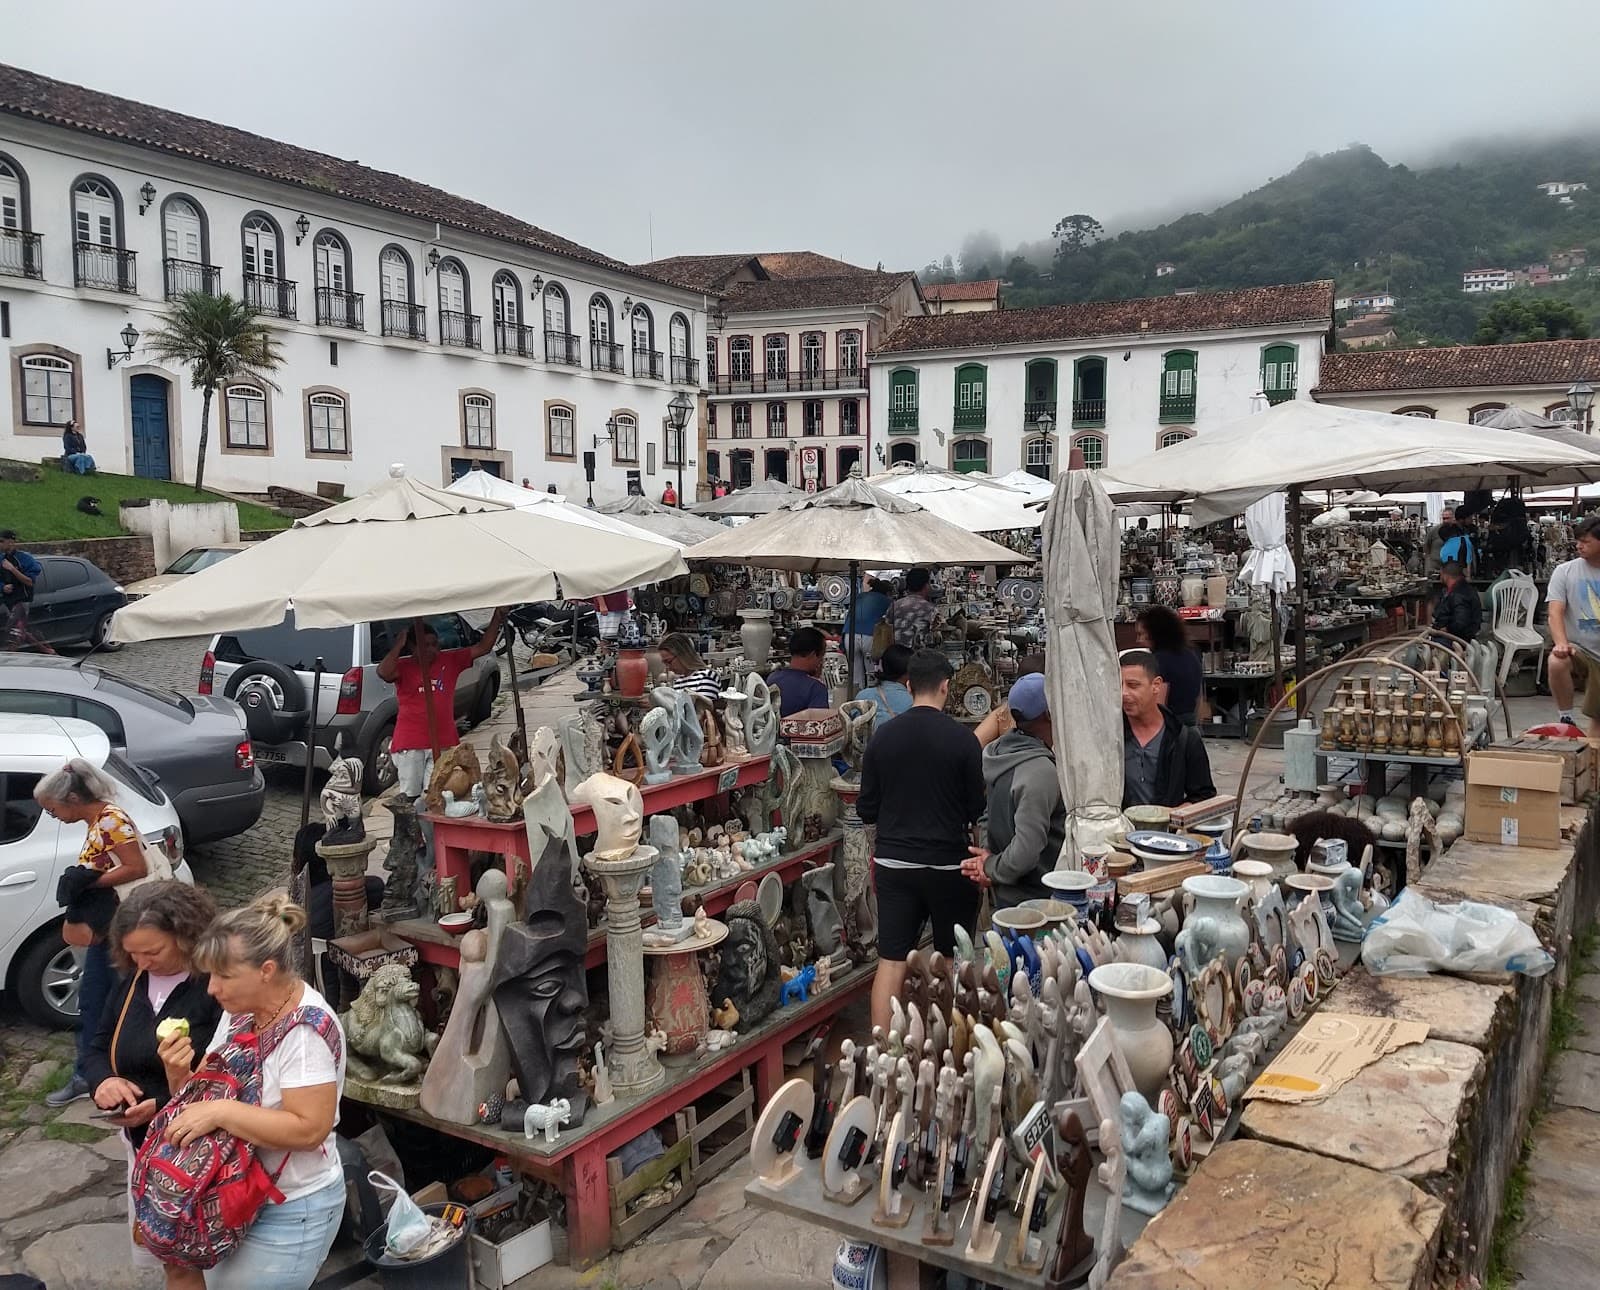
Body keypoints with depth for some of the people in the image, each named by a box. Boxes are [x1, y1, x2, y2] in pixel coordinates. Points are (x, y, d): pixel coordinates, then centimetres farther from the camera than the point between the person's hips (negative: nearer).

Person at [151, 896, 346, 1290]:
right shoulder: (242, 1008, -1)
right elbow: (205, 1098, 8)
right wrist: (180, 1075, -13)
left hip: (290, 1211, -8)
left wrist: (220, 1112, -29)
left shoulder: (306, 1029, -26)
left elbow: (309, 1128, -30)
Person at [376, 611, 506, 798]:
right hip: (409, 743, -2)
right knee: (410, 795, 2)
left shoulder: (450, 661, 10)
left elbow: (482, 647, 9)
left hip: (443, 742, 2)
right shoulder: (403, 666, -1)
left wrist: (497, 619, 1)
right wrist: (398, 645, -16)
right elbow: (383, 672, -23)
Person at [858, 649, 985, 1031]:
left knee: (891, 961, 5)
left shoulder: (881, 738, -2)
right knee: (953, 960, 14)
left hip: (893, 862, 2)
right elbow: (978, 808, -5)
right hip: (948, 864, -2)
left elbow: (866, 810, 3)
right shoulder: (961, 739, -11)